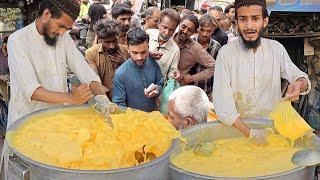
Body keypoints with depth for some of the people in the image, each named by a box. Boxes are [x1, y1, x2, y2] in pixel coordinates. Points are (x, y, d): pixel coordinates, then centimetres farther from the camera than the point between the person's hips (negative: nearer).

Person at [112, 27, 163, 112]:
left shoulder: (153, 64, -4)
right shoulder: (120, 74, -14)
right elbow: (119, 104, -10)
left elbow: (161, 84, 11)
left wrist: (157, 90, -9)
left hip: (154, 114, 4)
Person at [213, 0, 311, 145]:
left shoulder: (276, 49, 0)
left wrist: (299, 84, -19)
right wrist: (249, 133, -23)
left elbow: (298, 76, 6)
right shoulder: (226, 53, -10)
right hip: (237, 126, -2)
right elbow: (222, 102, -14)